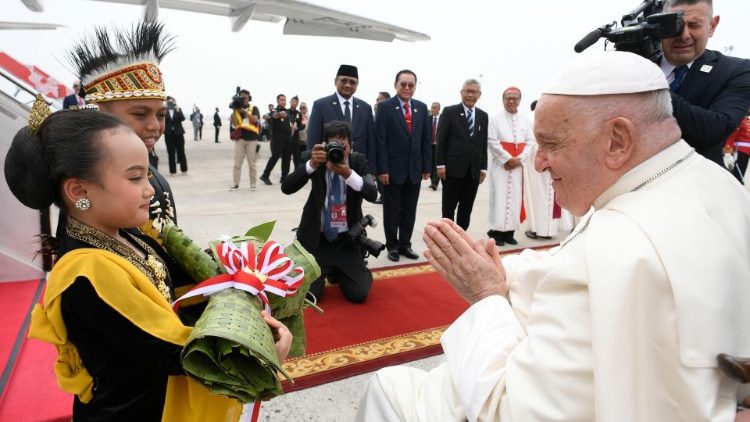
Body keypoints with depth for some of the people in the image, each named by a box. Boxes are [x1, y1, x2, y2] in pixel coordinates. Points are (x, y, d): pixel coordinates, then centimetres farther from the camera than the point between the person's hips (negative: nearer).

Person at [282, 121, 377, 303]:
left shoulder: (358, 160, -6)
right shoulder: (312, 158, -8)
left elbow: (372, 194, -21)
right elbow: (286, 187, -21)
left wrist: (349, 174, -38)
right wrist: (311, 164, -36)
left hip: (346, 239, 1)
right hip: (315, 237, -1)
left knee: (358, 294, -6)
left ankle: (338, 271, 28)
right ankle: (324, 271, 27)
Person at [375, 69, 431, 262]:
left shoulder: (422, 108, 8)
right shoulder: (385, 106, -5)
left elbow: (425, 140, 9)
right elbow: (380, 140, -9)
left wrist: (427, 167, 5)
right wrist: (382, 169, -15)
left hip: (414, 168, 4)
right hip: (393, 168, -4)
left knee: (409, 210, 11)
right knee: (392, 210, 7)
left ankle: (405, 244, 23)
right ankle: (392, 245, 20)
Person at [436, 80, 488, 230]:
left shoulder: (483, 116, 11)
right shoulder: (449, 111, -1)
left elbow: (484, 144, 11)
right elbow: (441, 140, -4)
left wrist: (483, 167, 6)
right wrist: (440, 164, -10)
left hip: (474, 170, 4)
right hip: (453, 168, -4)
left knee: (467, 208, 9)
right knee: (449, 207, 5)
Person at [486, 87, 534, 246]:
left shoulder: (525, 121, 8)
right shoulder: (496, 119, -1)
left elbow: (530, 142, 5)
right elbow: (492, 141, -8)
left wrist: (519, 159, -9)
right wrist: (508, 159, -13)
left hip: (518, 165, 3)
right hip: (500, 164, -3)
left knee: (515, 197, 3)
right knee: (499, 196, -4)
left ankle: (509, 231, 9)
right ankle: (497, 231, 2)